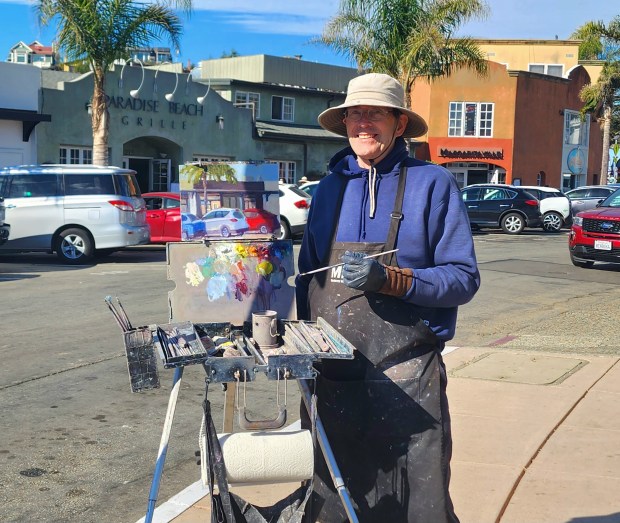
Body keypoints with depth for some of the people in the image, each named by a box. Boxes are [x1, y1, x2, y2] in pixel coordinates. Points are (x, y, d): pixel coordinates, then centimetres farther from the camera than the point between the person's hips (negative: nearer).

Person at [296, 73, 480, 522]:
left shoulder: (433, 184, -3)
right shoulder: (331, 186, 11)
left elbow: (464, 278, -7)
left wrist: (390, 280, -21)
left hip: (405, 379, -4)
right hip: (332, 378, 5)